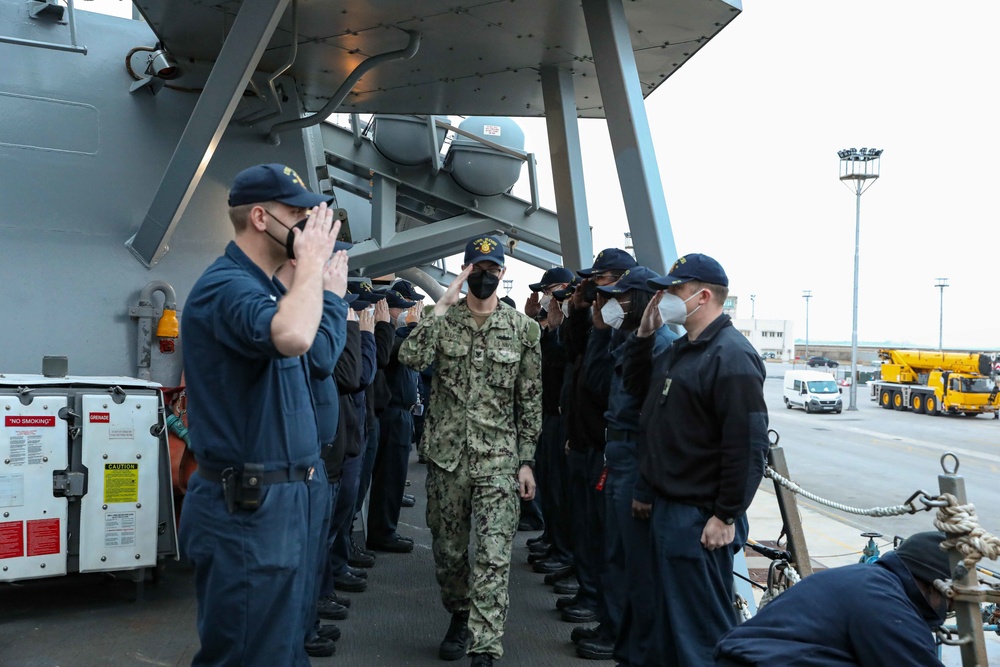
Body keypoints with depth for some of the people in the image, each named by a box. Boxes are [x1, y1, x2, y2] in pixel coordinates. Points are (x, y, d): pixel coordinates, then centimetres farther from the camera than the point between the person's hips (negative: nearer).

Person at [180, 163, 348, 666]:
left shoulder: (258, 287, 15)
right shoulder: (225, 285, -18)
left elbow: (313, 356, 26)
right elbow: (292, 337, -39)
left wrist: (329, 294, 28)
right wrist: (311, 262, -23)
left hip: (282, 500, 10)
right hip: (247, 510, -10)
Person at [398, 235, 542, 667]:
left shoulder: (523, 327, 2)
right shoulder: (443, 319, 2)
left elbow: (530, 400, 3)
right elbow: (411, 358, -18)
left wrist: (526, 461, -1)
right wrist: (442, 306, -16)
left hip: (498, 459, -1)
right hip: (446, 455, 2)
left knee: (494, 557, -8)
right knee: (447, 550, 14)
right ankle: (460, 616, 38)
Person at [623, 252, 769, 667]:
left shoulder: (731, 356, -16)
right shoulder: (679, 350, 14)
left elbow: (748, 444, -20)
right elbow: (635, 386, 26)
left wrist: (726, 517, -19)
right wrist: (644, 334, 12)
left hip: (701, 520, -10)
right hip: (665, 507, 10)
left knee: (702, 631, 0)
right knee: (669, 619, 19)